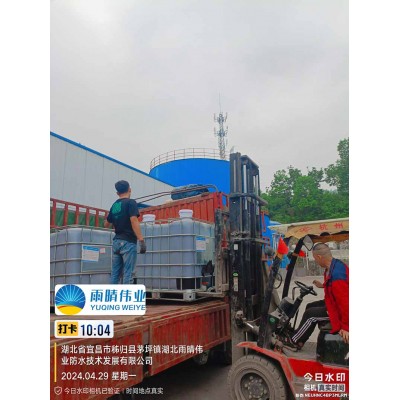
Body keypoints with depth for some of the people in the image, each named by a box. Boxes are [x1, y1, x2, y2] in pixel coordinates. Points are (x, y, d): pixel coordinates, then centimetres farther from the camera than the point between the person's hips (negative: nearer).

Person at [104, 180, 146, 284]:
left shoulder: (114, 205, 14)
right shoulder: (130, 202, -7)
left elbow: (106, 224, 24)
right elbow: (134, 221, -20)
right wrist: (141, 240, -23)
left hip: (116, 241, 7)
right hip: (128, 242, -7)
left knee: (115, 273, 10)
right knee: (127, 274, -5)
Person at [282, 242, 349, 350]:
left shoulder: (337, 275, -34)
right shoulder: (335, 264, -2)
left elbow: (345, 302, -31)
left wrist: (345, 327, -25)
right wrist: (323, 285, 14)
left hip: (340, 309, -10)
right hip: (337, 302, 10)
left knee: (310, 314, -10)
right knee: (310, 306, 13)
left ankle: (294, 342, 10)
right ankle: (299, 339, 20)